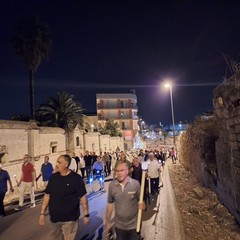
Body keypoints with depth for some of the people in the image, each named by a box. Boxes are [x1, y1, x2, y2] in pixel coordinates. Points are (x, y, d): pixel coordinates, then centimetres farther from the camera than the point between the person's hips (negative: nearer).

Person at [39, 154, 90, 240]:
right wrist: (42, 213, 4)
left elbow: (83, 197, -12)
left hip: (69, 219, -5)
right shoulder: (53, 177, -1)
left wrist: (86, 214, -10)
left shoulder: (76, 178, -15)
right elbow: (47, 195, 5)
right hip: (54, 218, 5)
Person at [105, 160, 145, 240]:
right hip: (119, 226, 2)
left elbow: (141, 201, -6)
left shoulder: (135, 184, -17)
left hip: (134, 225, -2)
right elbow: (110, 204, 1)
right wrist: (107, 221, 6)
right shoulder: (112, 185, -10)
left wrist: (142, 205, -27)